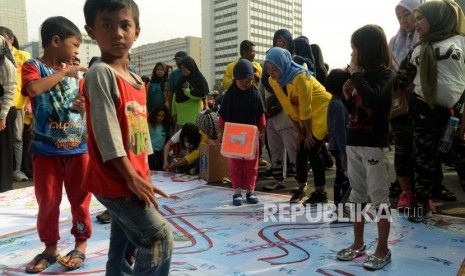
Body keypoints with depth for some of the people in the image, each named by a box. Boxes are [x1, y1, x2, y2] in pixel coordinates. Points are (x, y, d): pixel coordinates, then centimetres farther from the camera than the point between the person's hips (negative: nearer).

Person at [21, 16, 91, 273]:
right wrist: (63, 72, -17)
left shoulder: (72, 71, 10)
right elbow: (33, 89, -26)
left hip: (78, 147, 4)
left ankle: (81, 244, 24)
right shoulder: (33, 66, -4)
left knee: (80, 199, 9)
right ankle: (50, 248, 25)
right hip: (47, 149, -3)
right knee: (47, 202, 8)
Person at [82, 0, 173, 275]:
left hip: (133, 180, 8)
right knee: (160, 237, -6)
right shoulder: (100, 73, -13)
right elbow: (106, 129, -20)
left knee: (124, 247, 18)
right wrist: (131, 177, -20)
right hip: (115, 180, -8)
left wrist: (146, 177, 15)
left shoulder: (137, 79, 12)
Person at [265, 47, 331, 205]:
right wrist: (299, 132, 0)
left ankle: (321, 192, 1)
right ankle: (301, 187, 21)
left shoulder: (300, 76, -29)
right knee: (301, 149, 5)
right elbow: (289, 108, -2)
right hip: (304, 117, 7)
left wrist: (308, 133, -16)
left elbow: (305, 108, -24)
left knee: (312, 150, -11)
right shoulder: (273, 81, -8)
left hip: (322, 110, -7)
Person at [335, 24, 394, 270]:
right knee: (357, 195, 13)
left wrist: (356, 74, -16)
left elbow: (374, 99, -27)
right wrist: (348, 96, 1)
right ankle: (358, 244, 25)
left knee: (378, 196, 0)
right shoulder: (360, 76, 12)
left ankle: (383, 250, 12)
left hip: (374, 144, -7)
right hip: (353, 143, 7)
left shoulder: (384, 74, -6)